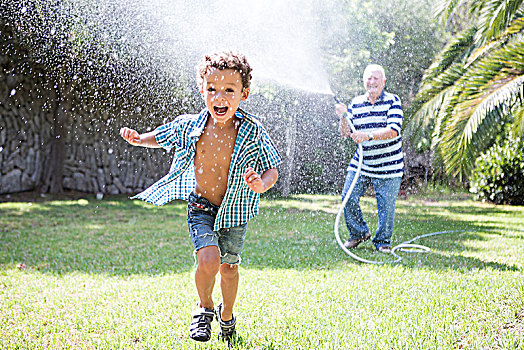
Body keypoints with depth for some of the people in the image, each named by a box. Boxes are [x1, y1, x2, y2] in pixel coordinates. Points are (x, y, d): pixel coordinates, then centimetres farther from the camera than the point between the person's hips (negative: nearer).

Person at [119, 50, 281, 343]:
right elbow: (161, 137, 11)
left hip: (234, 212, 0)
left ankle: (227, 316, 43)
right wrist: (139, 139, -6)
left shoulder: (253, 131, -16)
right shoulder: (188, 126, -10)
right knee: (209, 259, -21)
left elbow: (272, 169, -10)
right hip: (201, 208, 0)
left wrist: (261, 185, -31)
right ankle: (204, 308, 10)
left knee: (229, 266, 14)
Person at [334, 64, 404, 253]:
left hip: (388, 166, -3)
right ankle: (359, 233, 20)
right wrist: (343, 117, -15)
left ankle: (383, 241, 19)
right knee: (349, 197, -3)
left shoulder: (393, 101, -6)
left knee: (386, 204, -1)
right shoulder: (355, 103, 5)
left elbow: (393, 131, -18)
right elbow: (345, 133, 4)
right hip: (361, 162, 3)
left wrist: (368, 135, -30)